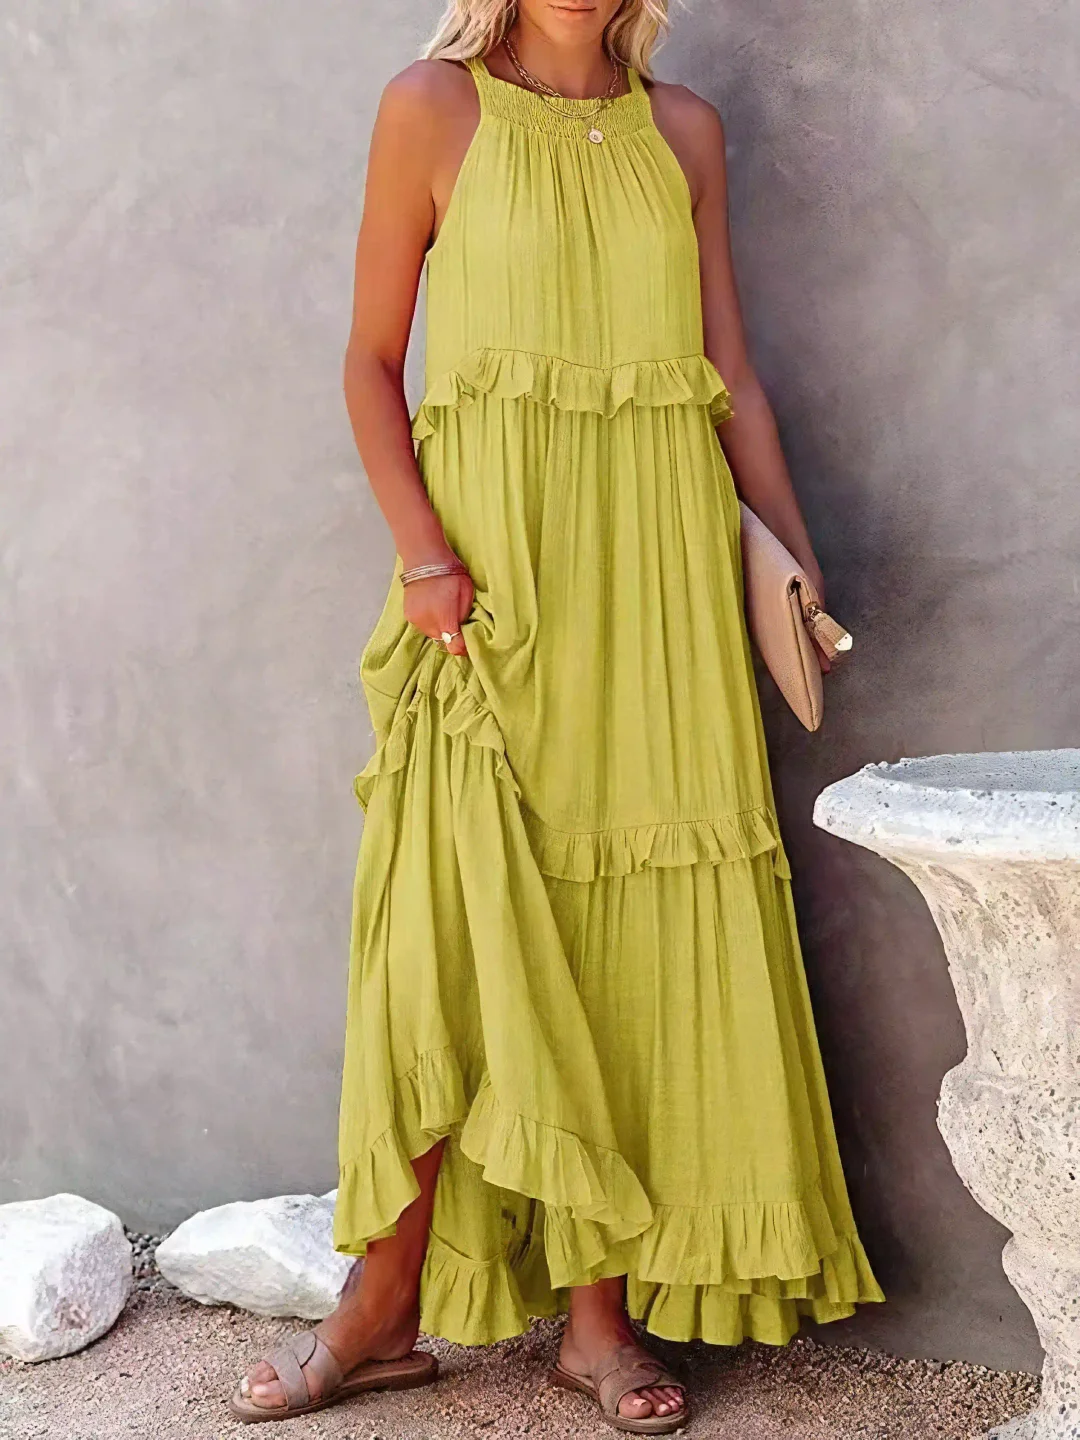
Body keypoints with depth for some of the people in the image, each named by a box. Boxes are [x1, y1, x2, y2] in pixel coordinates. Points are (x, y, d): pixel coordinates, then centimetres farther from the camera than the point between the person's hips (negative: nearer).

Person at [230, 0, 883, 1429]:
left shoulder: (683, 128, 14)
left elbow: (731, 372, 14)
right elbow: (372, 359, 2)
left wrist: (798, 555, 3)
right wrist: (423, 552, -11)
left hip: (659, 567, 3)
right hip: (493, 565, -3)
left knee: (646, 911, 1)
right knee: (453, 920, -4)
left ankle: (603, 1307, 12)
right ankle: (388, 1306, 10)